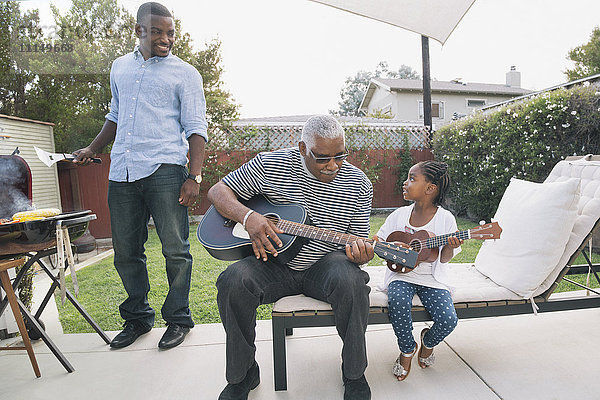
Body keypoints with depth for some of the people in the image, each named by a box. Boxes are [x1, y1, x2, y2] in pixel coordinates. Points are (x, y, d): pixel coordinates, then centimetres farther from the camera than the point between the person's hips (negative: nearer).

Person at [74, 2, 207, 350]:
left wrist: (194, 177, -13)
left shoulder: (185, 73, 6)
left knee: (175, 249, -3)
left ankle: (178, 318, 15)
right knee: (126, 251, 9)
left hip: (165, 171, -5)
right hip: (122, 173, 5)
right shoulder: (120, 67, 21)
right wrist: (93, 149, 24)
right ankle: (138, 318, 27)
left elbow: (195, 128, -2)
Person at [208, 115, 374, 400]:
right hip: (275, 262, 0)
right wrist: (248, 216, -22)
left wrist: (359, 252, -23)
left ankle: (354, 374, -3)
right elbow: (218, 191, -1)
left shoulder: (358, 183, -2)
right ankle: (242, 375, 0)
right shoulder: (270, 165, -6)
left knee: (350, 282, -32)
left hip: (324, 263, 1)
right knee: (233, 281, -27)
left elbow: (359, 238, 3)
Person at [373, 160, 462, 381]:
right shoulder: (399, 214, 1)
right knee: (397, 302, -30)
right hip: (401, 274, 1)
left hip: (431, 278, 0)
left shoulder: (445, 218, -4)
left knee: (448, 320, -21)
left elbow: (444, 259, -2)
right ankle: (407, 349, 3)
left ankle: (428, 341, 20)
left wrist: (450, 247, -22)